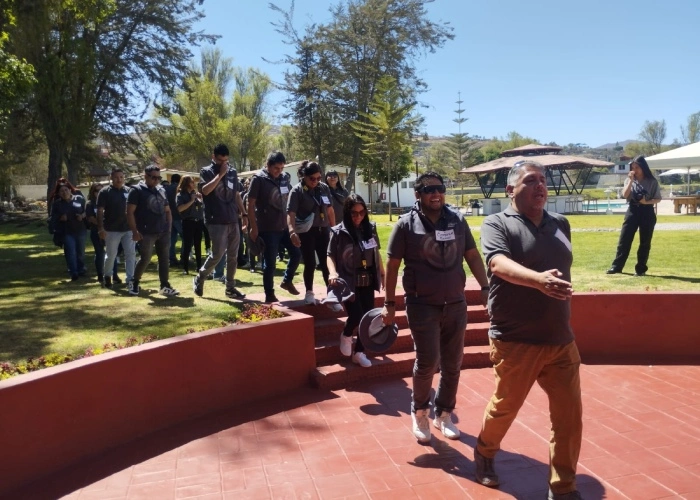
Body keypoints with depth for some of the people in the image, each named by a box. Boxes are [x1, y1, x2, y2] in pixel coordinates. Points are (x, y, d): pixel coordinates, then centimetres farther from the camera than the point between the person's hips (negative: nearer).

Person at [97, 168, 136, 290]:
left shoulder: (129, 191, 7)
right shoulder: (105, 192, -4)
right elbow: (100, 211, -7)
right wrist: (101, 228, -14)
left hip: (128, 228, 3)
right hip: (112, 229, -3)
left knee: (131, 254, -1)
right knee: (111, 255, 8)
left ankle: (130, 280, 1)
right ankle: (108, 276, 29)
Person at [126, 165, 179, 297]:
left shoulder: (161, 191, 14)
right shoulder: (137, 190, -4)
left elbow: (167, 210, 21)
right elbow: (130, 212, -8)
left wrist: (169, 227, 10)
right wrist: (135, 231, -15)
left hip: (163, 232, 6)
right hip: (147, 233, -5)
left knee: (164, 259, 5)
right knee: (145, 259, -3)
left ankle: (165, 286, 10)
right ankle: (135, 283, 17)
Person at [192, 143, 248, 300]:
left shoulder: (233, 172, 13)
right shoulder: (206, 172, -2)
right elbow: (205, 190, -20)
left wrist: (244, 214, 15)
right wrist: (220, 174, -17)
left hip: (233, 221, 5)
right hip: (216, 222, -5)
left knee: (233, 256, 7)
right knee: (217, 254, -8)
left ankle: (230, 287, 16)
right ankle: (198, 279, 14)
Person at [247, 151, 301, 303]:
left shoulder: (284, 177, 6)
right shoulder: (258, 179, -10)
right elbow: (251, 205, -10)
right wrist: (254, 228, -13)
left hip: (284, 227, 6)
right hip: (268, 229, -6)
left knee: (296, 253, 9)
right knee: (270, 263, -1)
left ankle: (287, 281, 32)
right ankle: (269, 295, 12)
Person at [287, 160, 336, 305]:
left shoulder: (324, 188, 5)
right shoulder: (297, 191, -9)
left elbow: (330, 210, 12)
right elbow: (291, 213, -17)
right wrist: (292, 231, -31)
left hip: (323, 230, 4)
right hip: (306, 232, -4)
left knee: (327, 262, 7)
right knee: (310, 263, 3)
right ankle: (309, 292, 18)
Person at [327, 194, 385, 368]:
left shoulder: (370, 228, 3)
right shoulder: (339, 232, -10)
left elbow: (376, 253, 13)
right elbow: (331, 255, -8)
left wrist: (382, 274, 17)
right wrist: (333, 272, -25)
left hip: (368, 281, 5)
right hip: (349, 282, -5)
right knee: (356, 315, -14)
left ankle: (359, 352, 21)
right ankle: (346, 335, 21)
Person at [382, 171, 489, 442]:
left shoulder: (457, 220, 4)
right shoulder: (406, 224, -6)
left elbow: (473, 257, 11)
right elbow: (392, 265, -3)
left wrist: (485, 288, 5)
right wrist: (389, 303, -4)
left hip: (455, 304, 4)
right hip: (422, 305, -4)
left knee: (452, 364, 10)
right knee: (427, 362, -4)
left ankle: (444, 414, 29)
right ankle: (419, 412, 21)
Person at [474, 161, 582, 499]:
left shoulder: (561, 225, 9)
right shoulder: (497, 224, -9)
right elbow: (499, 265, -29)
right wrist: (538, 280, -44)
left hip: (561, 340, 5)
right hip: (516, 341, -5)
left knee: (569, 415, 6)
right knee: (504, 407, 13)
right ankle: (484, 454, 41)